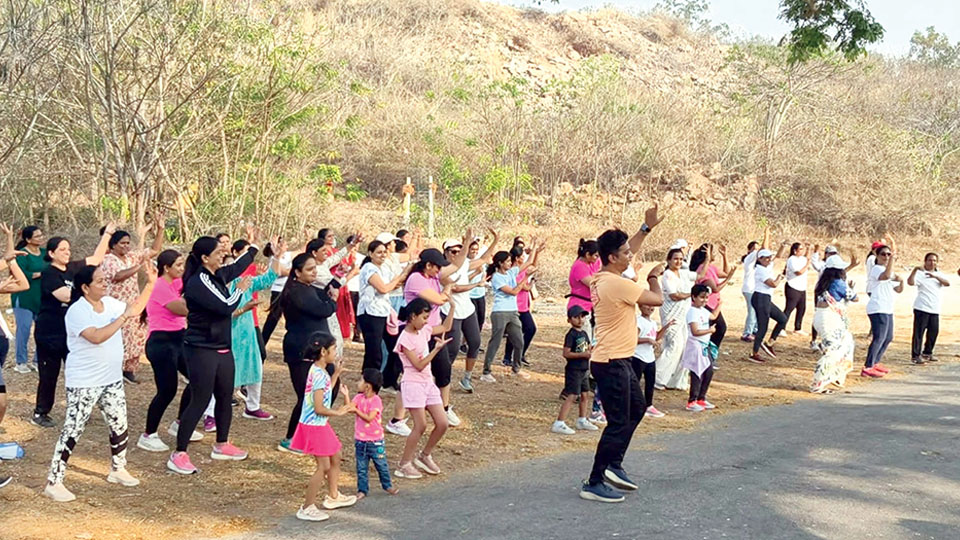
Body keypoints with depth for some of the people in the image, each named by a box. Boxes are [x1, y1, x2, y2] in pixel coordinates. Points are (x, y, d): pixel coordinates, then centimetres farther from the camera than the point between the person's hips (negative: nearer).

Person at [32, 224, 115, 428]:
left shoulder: (73, 268, 5)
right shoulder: (49, 273, -14)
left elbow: (96, 259, 12)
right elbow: (65, 295, -26)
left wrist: (107, 234, 9)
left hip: (71, 331, 6)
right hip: (50, 333, -6)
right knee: (49, 374, 3)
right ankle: (40, 413, 15)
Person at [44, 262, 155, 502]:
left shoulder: (109, 303, 3)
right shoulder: (77, 311, -20)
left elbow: (134, 309, 18)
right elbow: (97, 337, -33)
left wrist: (150, 283, 7)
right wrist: (124, 317, -33)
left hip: (112, 380, 8)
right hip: (83, 383, -8)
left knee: (119, 425, 16)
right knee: (73, 430, -5)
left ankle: (118, 469, 35)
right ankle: (54, 482, 3)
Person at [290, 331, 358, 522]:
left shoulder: (319, 371, 6)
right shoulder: (319, 374, -23)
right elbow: (319, 408, -25)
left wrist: (336, 374, 17)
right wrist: (338, 412, -12)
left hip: (320, 425, 10)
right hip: (315, 426, -10)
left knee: (335, 458, 22)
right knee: (324, 466, -4)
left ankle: (333, 496, 39)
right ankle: (307, 508, 3)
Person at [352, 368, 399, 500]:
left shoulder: (376, 400, -16)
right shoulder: (359, 398, 1)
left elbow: (369, 418, -23)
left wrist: (356, 410, -25)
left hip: (375, 441, -4)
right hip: (360, 440, 4)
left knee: (381, 464, 10)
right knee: (361, 467, 9)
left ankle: (387, 485, 29)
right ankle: (362, 489, 19)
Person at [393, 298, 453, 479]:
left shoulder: (424, 331, 6)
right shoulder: (405, 339, -16)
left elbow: (446, 327, 20)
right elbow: (419, 365, -18)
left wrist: (452, 306, 9)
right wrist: (437, 349, -23)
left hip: (428, 383, 8)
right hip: (413, 384, -8)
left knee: (443, 423, 3)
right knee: (420, 426, -10)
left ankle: (425, 455, 23)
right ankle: (404, 465, 3)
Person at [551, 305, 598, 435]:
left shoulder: (584, 334, 11)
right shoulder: (571, 335, -14)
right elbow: (566, 353, -19)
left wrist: (590, 352, 0)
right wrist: (582, 354, -24)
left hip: (584, 369, 9)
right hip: (574, 370, -9)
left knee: (585, 395, 16)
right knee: (572, 396, -13)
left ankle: (582, 421, 30)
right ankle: (559, 423, -14)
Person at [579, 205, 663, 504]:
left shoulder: (602, 277, 5)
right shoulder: (618, 284, -22)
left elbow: (625, 249, 23)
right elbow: (657, 299, -12)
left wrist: (646, 228, 18)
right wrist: (653, 277, 7)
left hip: (619, 360, 10)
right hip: (611, 363, -10)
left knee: (637, 409, 22)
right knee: (618, 424, -3)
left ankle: (614, 464, 26)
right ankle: (594, 484, 4)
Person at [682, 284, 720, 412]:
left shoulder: (703, 310, 12)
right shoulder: (693, 312, -18)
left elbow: (713, 316, 35)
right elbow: (695, 332, -26)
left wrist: (719, 304, 29)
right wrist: (710, 330, -18)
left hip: (705, 346, 10)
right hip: (696, 346, -10)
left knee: (709, 372, 12)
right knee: (697, 374, -6)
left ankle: (701, 399, 22)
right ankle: (691, 402, 2)